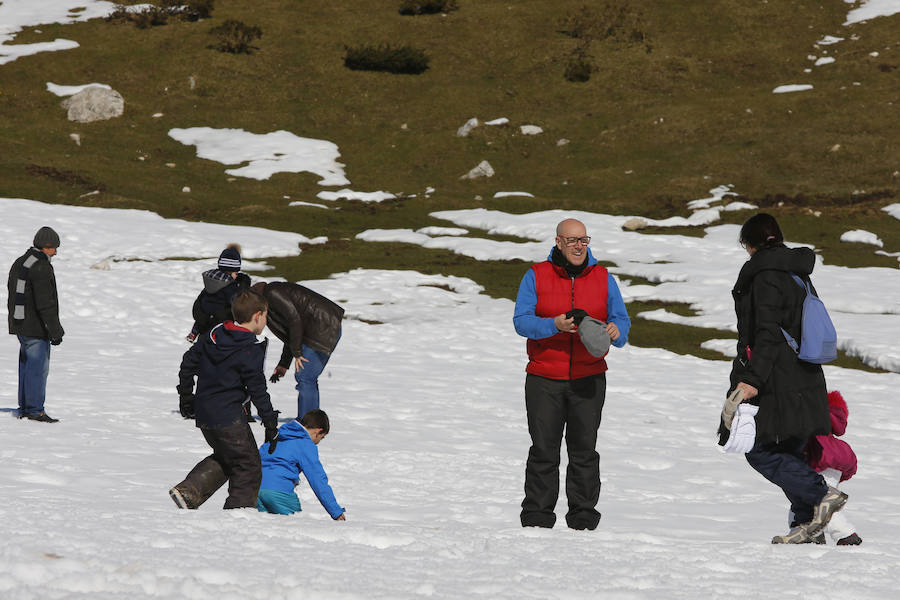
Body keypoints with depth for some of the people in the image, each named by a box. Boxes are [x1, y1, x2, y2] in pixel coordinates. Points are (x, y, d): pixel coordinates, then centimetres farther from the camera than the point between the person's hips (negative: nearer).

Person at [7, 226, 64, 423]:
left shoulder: (19, 263, 13)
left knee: (26, 366, 14)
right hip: (36, 328, -9)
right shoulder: (41, 268, -17)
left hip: (20, 325, 9)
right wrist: (55, 330, -19)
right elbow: (45, 303, -22)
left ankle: (24, 408, 18)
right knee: (38, 368, -5)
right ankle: (35, 410, -4)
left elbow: (12, 294, 20)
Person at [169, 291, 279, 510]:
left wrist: (186, 395, 25)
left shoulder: (213, 335, 7)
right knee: (248, 467, 4)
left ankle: (188, 491, 9)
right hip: (228, 417, -8)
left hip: (203, 415, 8)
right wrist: (271, 425, -9)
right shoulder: (251, 351, -15)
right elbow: (257, 390, -15)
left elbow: (188, 362, 14)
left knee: (225, 457, 25)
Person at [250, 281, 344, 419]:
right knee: (308, 378, 16)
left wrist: (297, 353, -10)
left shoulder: (272, 294, -7)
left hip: (322, 329, -10)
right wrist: (283, 365, 29)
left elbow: (294, 319, -15)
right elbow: (290, 335, 28)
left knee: (304, 377, -9)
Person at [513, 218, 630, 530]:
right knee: (543, 451, 0)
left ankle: (583, 518, 11)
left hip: (588, 379, 2)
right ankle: (537, 518, 7)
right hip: (544, 378, -2)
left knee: (584, 451, 4)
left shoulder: (603, 278, 7)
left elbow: (622, 320, 8)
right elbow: (521, 320, -6)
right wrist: (555, 325, -23)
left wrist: (615, 330, -16)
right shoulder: (536, 276, 1)